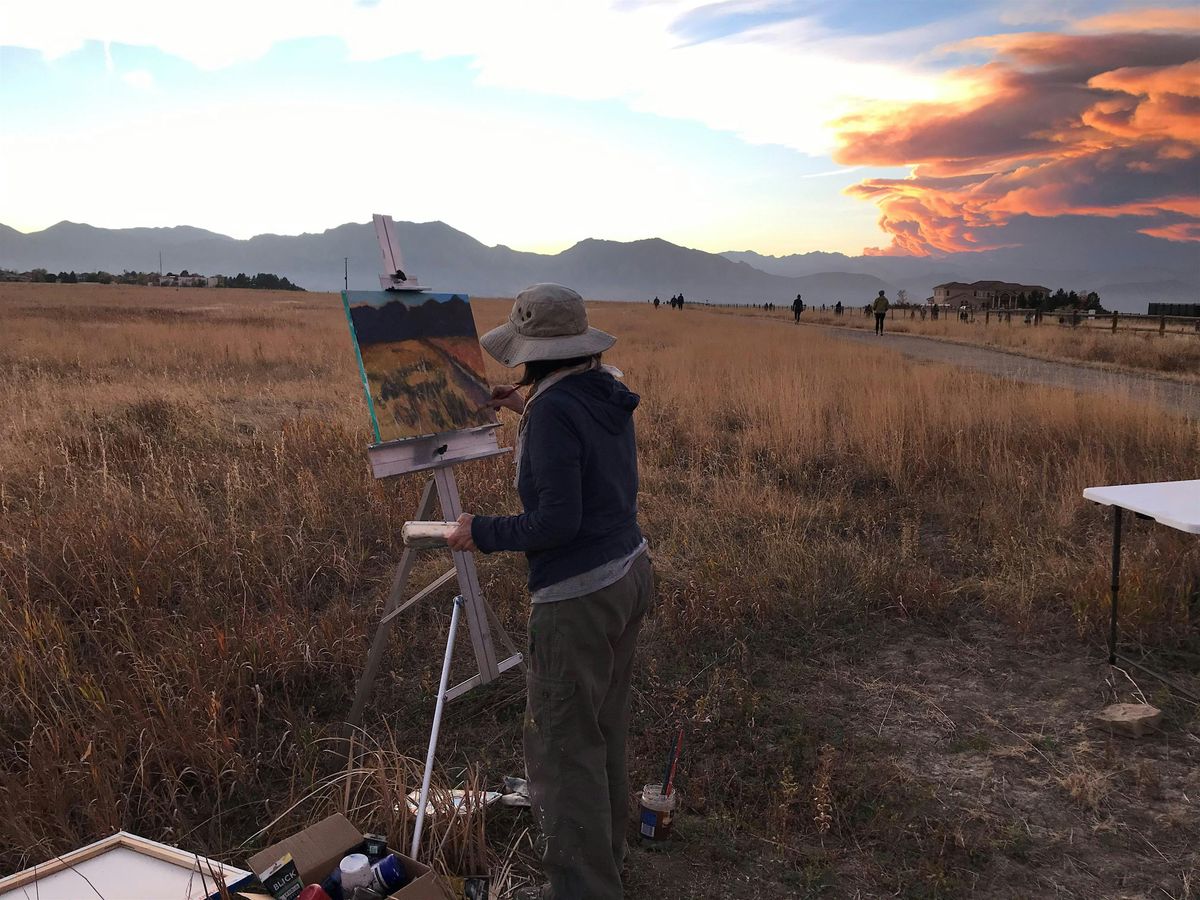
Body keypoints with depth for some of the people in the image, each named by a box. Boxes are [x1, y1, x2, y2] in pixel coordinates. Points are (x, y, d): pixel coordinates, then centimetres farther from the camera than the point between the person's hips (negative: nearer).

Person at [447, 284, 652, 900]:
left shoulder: (554, 410, -21)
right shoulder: (607, 392, 4)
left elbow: (556, 522, -24)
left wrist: (482, 533, -11)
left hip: (579, 596, -10)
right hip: (629, 572, 10)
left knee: (563, 746, 3)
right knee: (604, 729, 24)